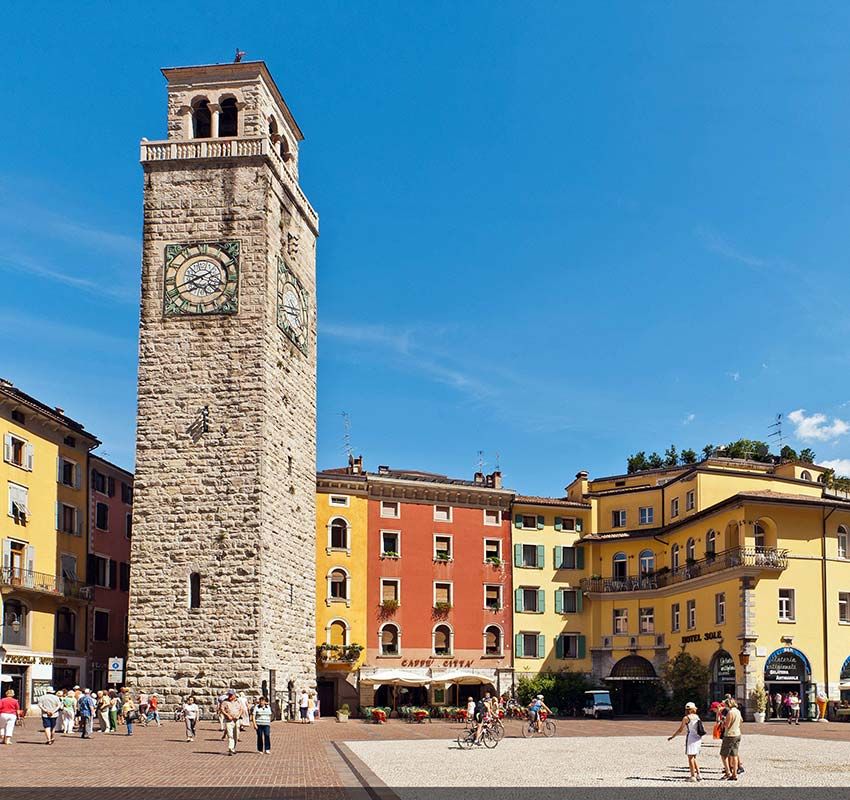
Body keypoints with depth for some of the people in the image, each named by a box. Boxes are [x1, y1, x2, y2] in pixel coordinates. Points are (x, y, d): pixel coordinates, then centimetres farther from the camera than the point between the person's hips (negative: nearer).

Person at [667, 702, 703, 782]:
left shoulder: (686, 718, -7)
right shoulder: (697, 717, 10)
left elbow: (680, 730, -4)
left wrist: (672, 737, 4)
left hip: (691, 738, -6)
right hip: (698, 738, 6)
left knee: (690, 758, -2)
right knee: (693, 758, 17)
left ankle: (693, 776, -4)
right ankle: (698, 774, 11)